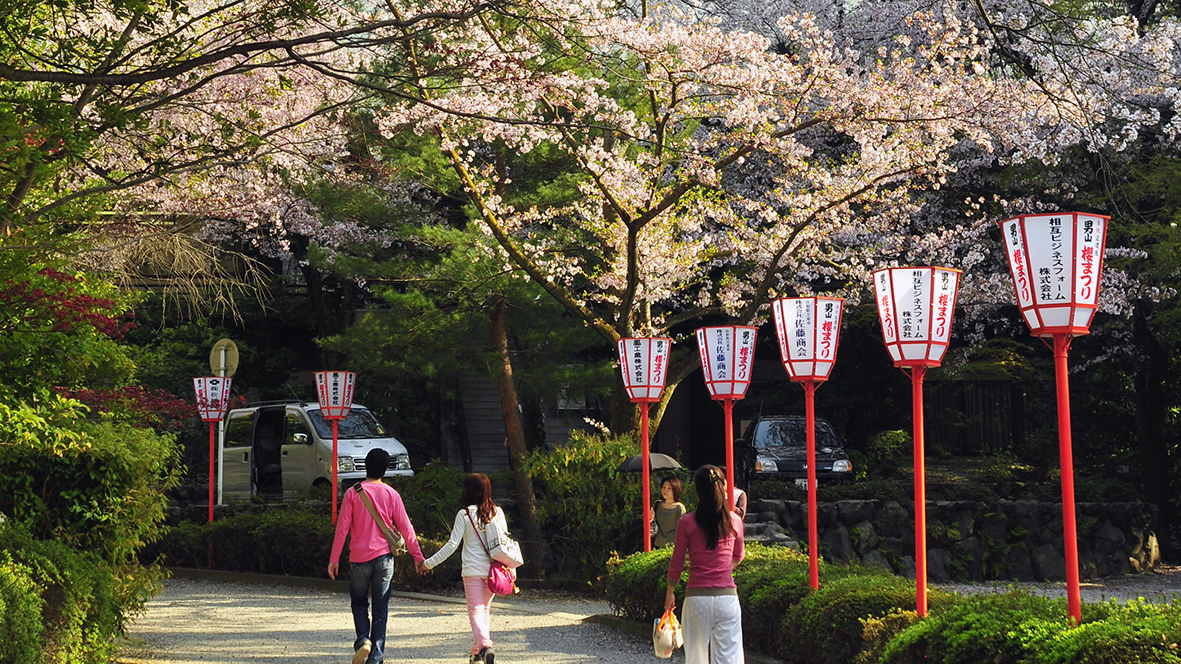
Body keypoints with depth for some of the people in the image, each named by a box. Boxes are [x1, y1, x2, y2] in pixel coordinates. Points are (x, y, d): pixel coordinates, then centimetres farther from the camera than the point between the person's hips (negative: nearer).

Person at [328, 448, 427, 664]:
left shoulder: (353, 493, -4)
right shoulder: (391, 494, -1)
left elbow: (342, 528, -5)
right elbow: (405, 528, 1)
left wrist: (334, 559, 1)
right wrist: (417, 555, 10)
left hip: (359, 558, -1)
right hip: (383, 557, 1)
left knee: (359, 603, 16)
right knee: (380, 609, 7)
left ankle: (363, 640, -8)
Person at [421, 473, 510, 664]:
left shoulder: (464, 514, -7)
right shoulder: (497, 512, 3)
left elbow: (452, 544, -8)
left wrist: (429, 563, -1)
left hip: (472, 570, -4)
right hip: (493, 569, 4)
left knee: (476, 610, -2)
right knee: (485, 609, 18)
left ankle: (485, 646, -24)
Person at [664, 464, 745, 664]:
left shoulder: (687, 523, -5)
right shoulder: (734, 521, 1)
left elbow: (676, 564, 2)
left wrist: (670, 593, 17)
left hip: (697, 598, -1)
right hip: (727, 597, 1)